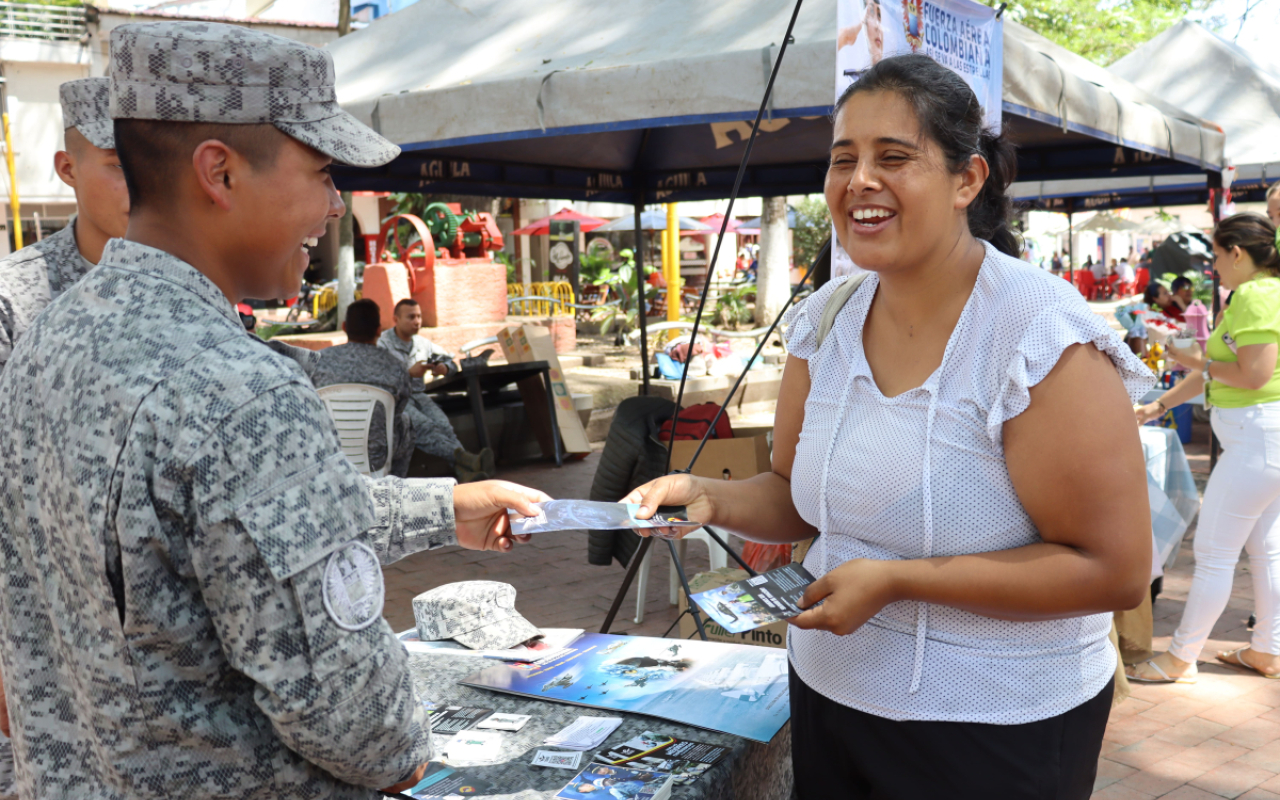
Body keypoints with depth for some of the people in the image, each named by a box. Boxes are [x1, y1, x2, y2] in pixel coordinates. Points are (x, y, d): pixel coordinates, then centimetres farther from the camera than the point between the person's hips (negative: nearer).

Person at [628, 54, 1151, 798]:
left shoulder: (1040, 336, -20)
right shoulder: (825, 322, -2)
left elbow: (1115, 570, -20)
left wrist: (895, 579, -24)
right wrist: (709, 498, -12)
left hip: (994, 731, -5)